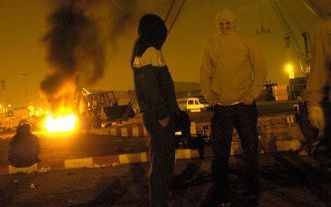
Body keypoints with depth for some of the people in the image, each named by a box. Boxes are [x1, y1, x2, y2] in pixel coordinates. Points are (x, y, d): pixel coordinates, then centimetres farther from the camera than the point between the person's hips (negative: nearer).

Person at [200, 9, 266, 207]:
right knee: (220, 152, 3)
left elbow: (260, 69, 0)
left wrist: (253, 94, -10)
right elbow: (205, 72, 8)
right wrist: (208, 94, -6)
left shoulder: (247, 42, 0)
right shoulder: (210, 44, 4)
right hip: (221, 106, 1)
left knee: (250, 149, 11)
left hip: (244, 105, -1)